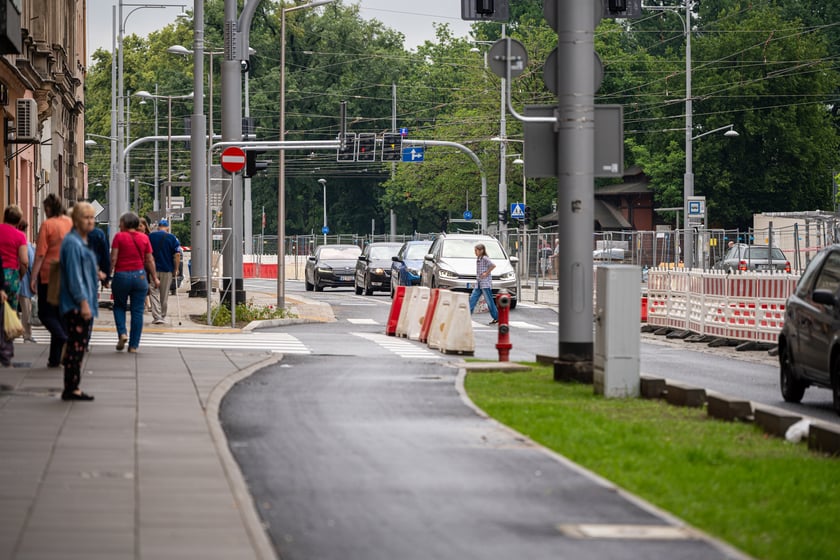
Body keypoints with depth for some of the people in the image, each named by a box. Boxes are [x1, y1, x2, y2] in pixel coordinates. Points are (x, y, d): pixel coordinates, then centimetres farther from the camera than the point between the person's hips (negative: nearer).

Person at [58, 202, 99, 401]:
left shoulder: (83, 242, 17)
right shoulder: (72, 243, -14)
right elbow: (74, 275, -19)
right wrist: (83, 302, -21)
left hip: (83, 304, 10)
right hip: (76, 304, -10)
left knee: (78, 347, 11)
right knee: (76, 346, -8)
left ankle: (72, 388, 14)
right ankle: (71, 389, -6)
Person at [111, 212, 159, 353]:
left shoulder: (119, 237, -5)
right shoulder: (144, 238, 4)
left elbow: (113, 258, -9)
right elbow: (149, 260, 6)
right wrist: (154, 278, 14)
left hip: (121, 275, -2)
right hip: (140, 276, 2)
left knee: (119, 306, 18)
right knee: (137, 311, 5)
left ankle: (122, 333, -3)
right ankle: (133, 345, 5)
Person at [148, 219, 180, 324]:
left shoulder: (150, 236, 0)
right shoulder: (172, 238, -2)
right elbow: (177, 254, -7)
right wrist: (176, 269, 2)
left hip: (153, 269, 0)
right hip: (167, 269, 1)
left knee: (154, 293, 0)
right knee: (164, 295, 12)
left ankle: (157, 317, -13)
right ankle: (163, 316, 20)